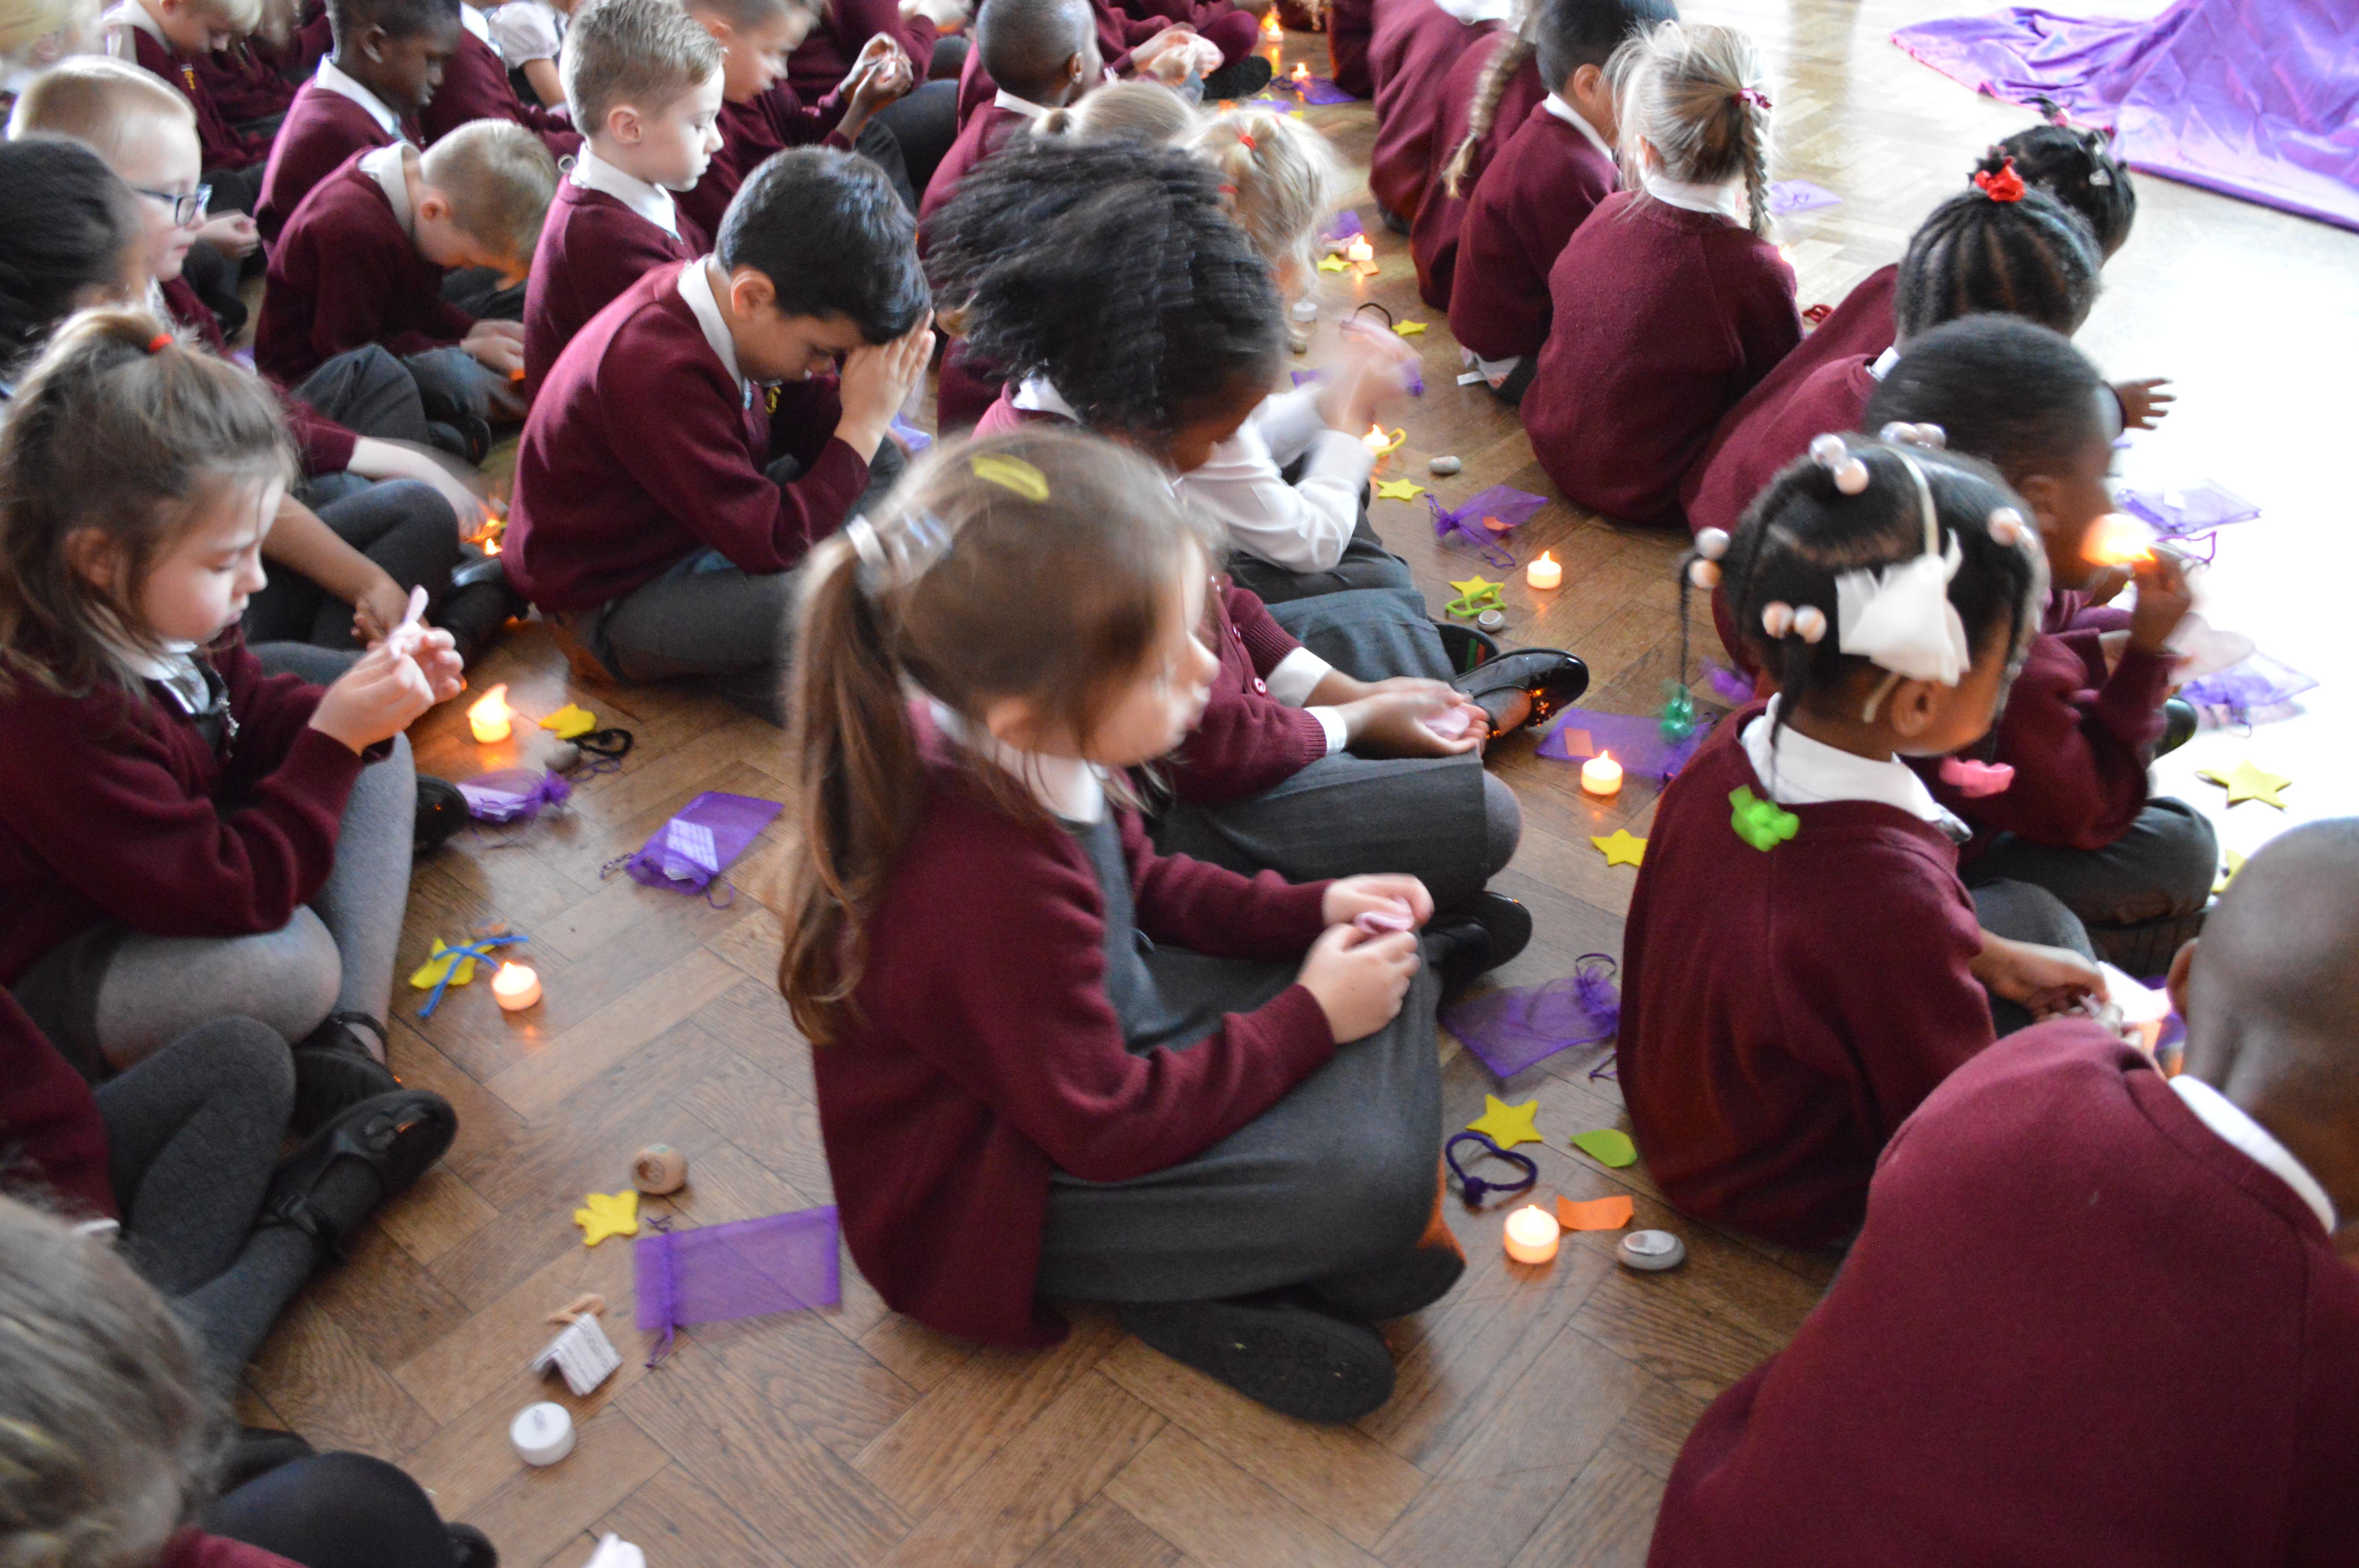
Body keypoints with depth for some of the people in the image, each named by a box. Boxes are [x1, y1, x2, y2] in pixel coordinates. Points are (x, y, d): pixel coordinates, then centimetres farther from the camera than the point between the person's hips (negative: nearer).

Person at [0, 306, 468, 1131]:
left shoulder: (160, 616, -9)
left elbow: (253, 717, 9)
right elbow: (234, 893, -32)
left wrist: (361, 702, -10)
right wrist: (334, 738, -30)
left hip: (170, 881, 10)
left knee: (382, 759, 4)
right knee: (291, 962, -39)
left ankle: (351, 1033, -7)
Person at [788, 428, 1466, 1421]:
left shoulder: (1025, 746, -13)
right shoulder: (992, 889, -38)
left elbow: (1145, 882, 9)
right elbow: (1107, 1131, -25)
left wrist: (1312, 911, -3)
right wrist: (1308, 1019, -16)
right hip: (998, 1191, -9)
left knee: (1394, 977, 8)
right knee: (1373, 1188, -25)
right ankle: (1188, 1287, 2)